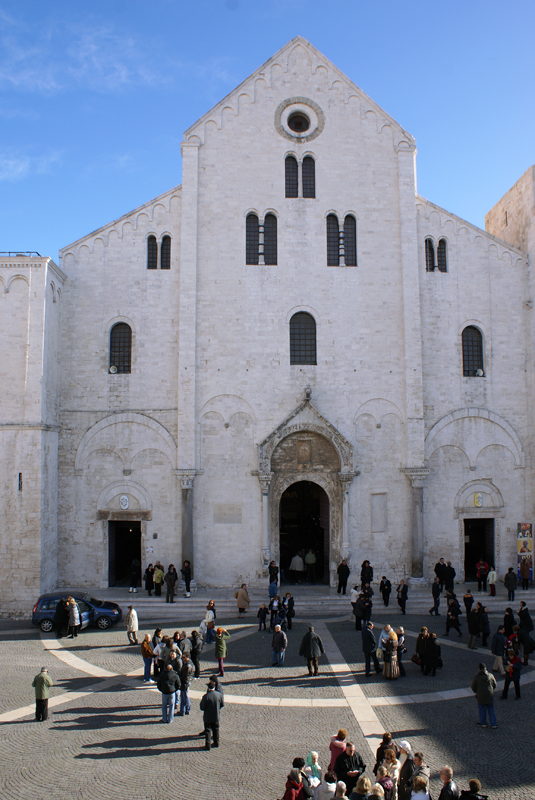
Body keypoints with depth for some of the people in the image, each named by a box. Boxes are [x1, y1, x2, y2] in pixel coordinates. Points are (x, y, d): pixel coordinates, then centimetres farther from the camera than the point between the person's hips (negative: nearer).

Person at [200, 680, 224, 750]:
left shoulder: (205, 696, -21)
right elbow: (222, 705, -1)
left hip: (208, 717, -3)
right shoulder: (219, 695, -11)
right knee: (216, 730, 21)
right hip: (216, 716, 3)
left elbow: (202, 708, -17)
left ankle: (208, 745, 13)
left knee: (208, 731, 10)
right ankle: (216, 743, 32)